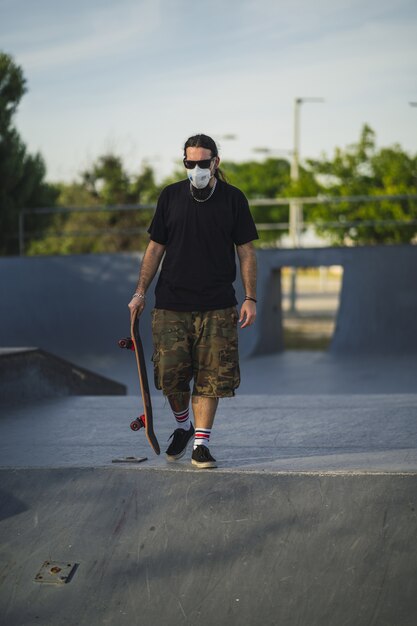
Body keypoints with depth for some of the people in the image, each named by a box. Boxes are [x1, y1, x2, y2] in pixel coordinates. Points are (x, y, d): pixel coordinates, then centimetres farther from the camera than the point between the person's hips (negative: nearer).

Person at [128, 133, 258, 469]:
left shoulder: (233, 199, 3)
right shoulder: (171, 196, 6)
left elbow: (246, 251, 5)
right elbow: (155, 247, 11)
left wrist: (250, 298, -3)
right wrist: (141, 292, 5)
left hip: (216, 306, -1)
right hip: (171, 303, 1)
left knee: (210, 378, -4)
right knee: (170, 374, -2)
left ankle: (201, 443, 3)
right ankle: (183, 426, 24)